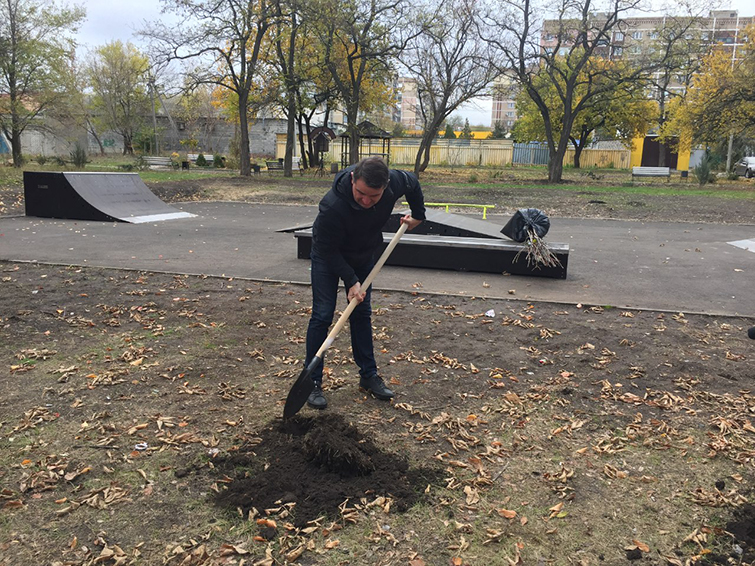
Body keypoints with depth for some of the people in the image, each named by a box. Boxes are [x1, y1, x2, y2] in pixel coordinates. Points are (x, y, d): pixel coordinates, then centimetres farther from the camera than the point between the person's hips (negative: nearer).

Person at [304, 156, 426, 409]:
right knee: (322, 315, -8)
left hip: (364, 255, 5)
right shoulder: (333, 206, -41)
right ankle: (312, 381, 2)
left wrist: (418, 215, 8)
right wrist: (351, 281, -28)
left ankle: (368, 375, 21)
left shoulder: (394, 182, -27)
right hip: (328, 257, -4)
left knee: (362, 313, 10)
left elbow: (413, 183, -1)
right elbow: (328, 250, -27)